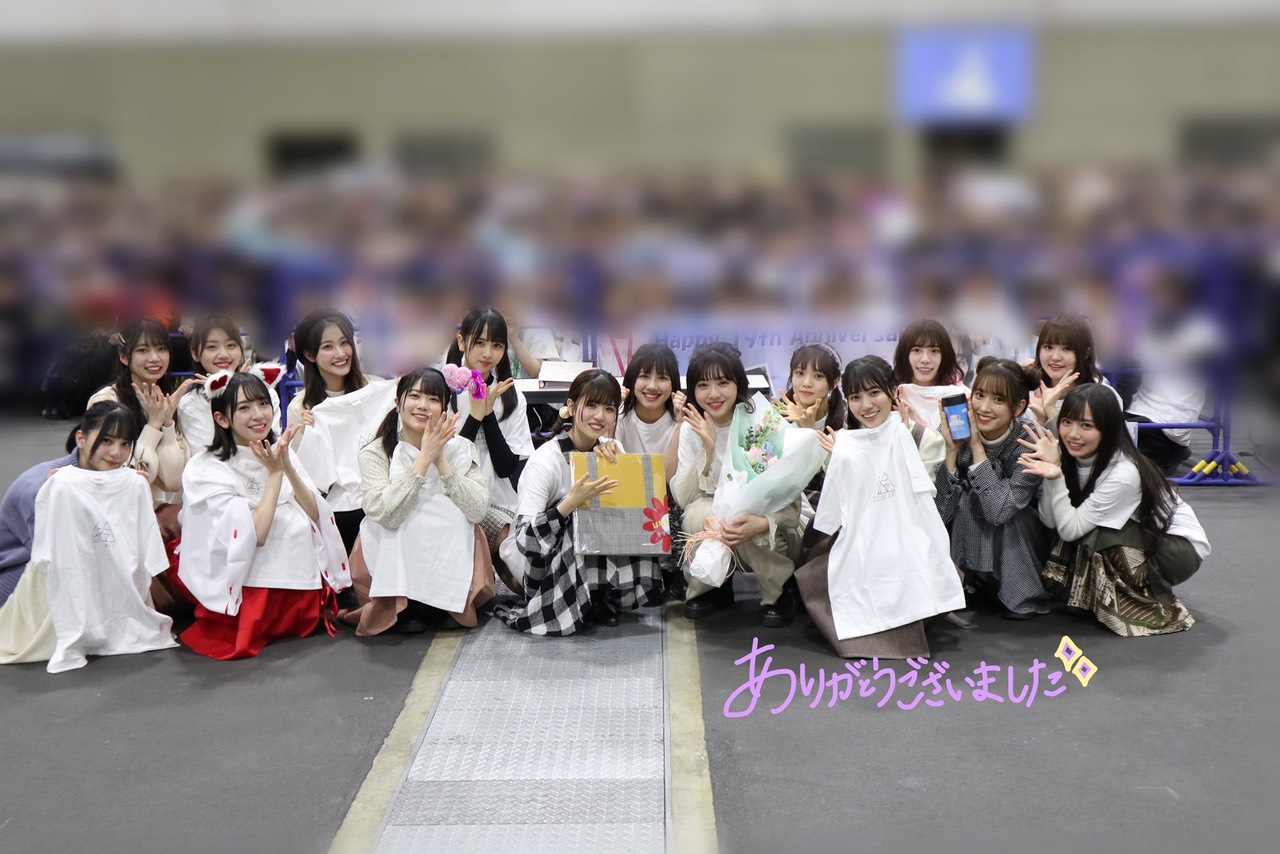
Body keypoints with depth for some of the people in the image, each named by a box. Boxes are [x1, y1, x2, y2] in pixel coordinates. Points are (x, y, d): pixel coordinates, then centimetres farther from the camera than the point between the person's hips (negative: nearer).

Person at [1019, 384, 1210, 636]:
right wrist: (1051, 469, -27)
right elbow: (1051, 521, -17)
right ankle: (1096, 596, 4)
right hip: (1135, 538, 7)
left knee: (1095, 533, -29)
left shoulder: (1123, 475, -31)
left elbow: (1070, 529, -29)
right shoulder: (1071, 457, -12)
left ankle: (1152, 602, -10)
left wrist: (1056, 477, -41)